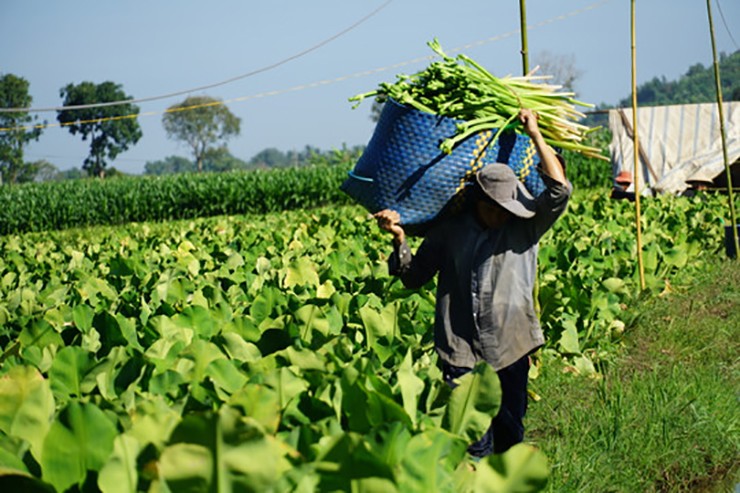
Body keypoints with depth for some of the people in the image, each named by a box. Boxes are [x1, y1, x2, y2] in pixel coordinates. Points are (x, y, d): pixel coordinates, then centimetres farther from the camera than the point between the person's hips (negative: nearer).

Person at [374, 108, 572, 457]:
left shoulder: (525, 227, 3)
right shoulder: (449, 230, 5)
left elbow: (560, 190, -10)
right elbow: (414, 278, 11)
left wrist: (535, 135, -9)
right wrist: (399, 238, -5)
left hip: (511, 348, 1)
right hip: (462, 352, -1)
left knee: (511, 432, 13)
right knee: (473, 440, -3)